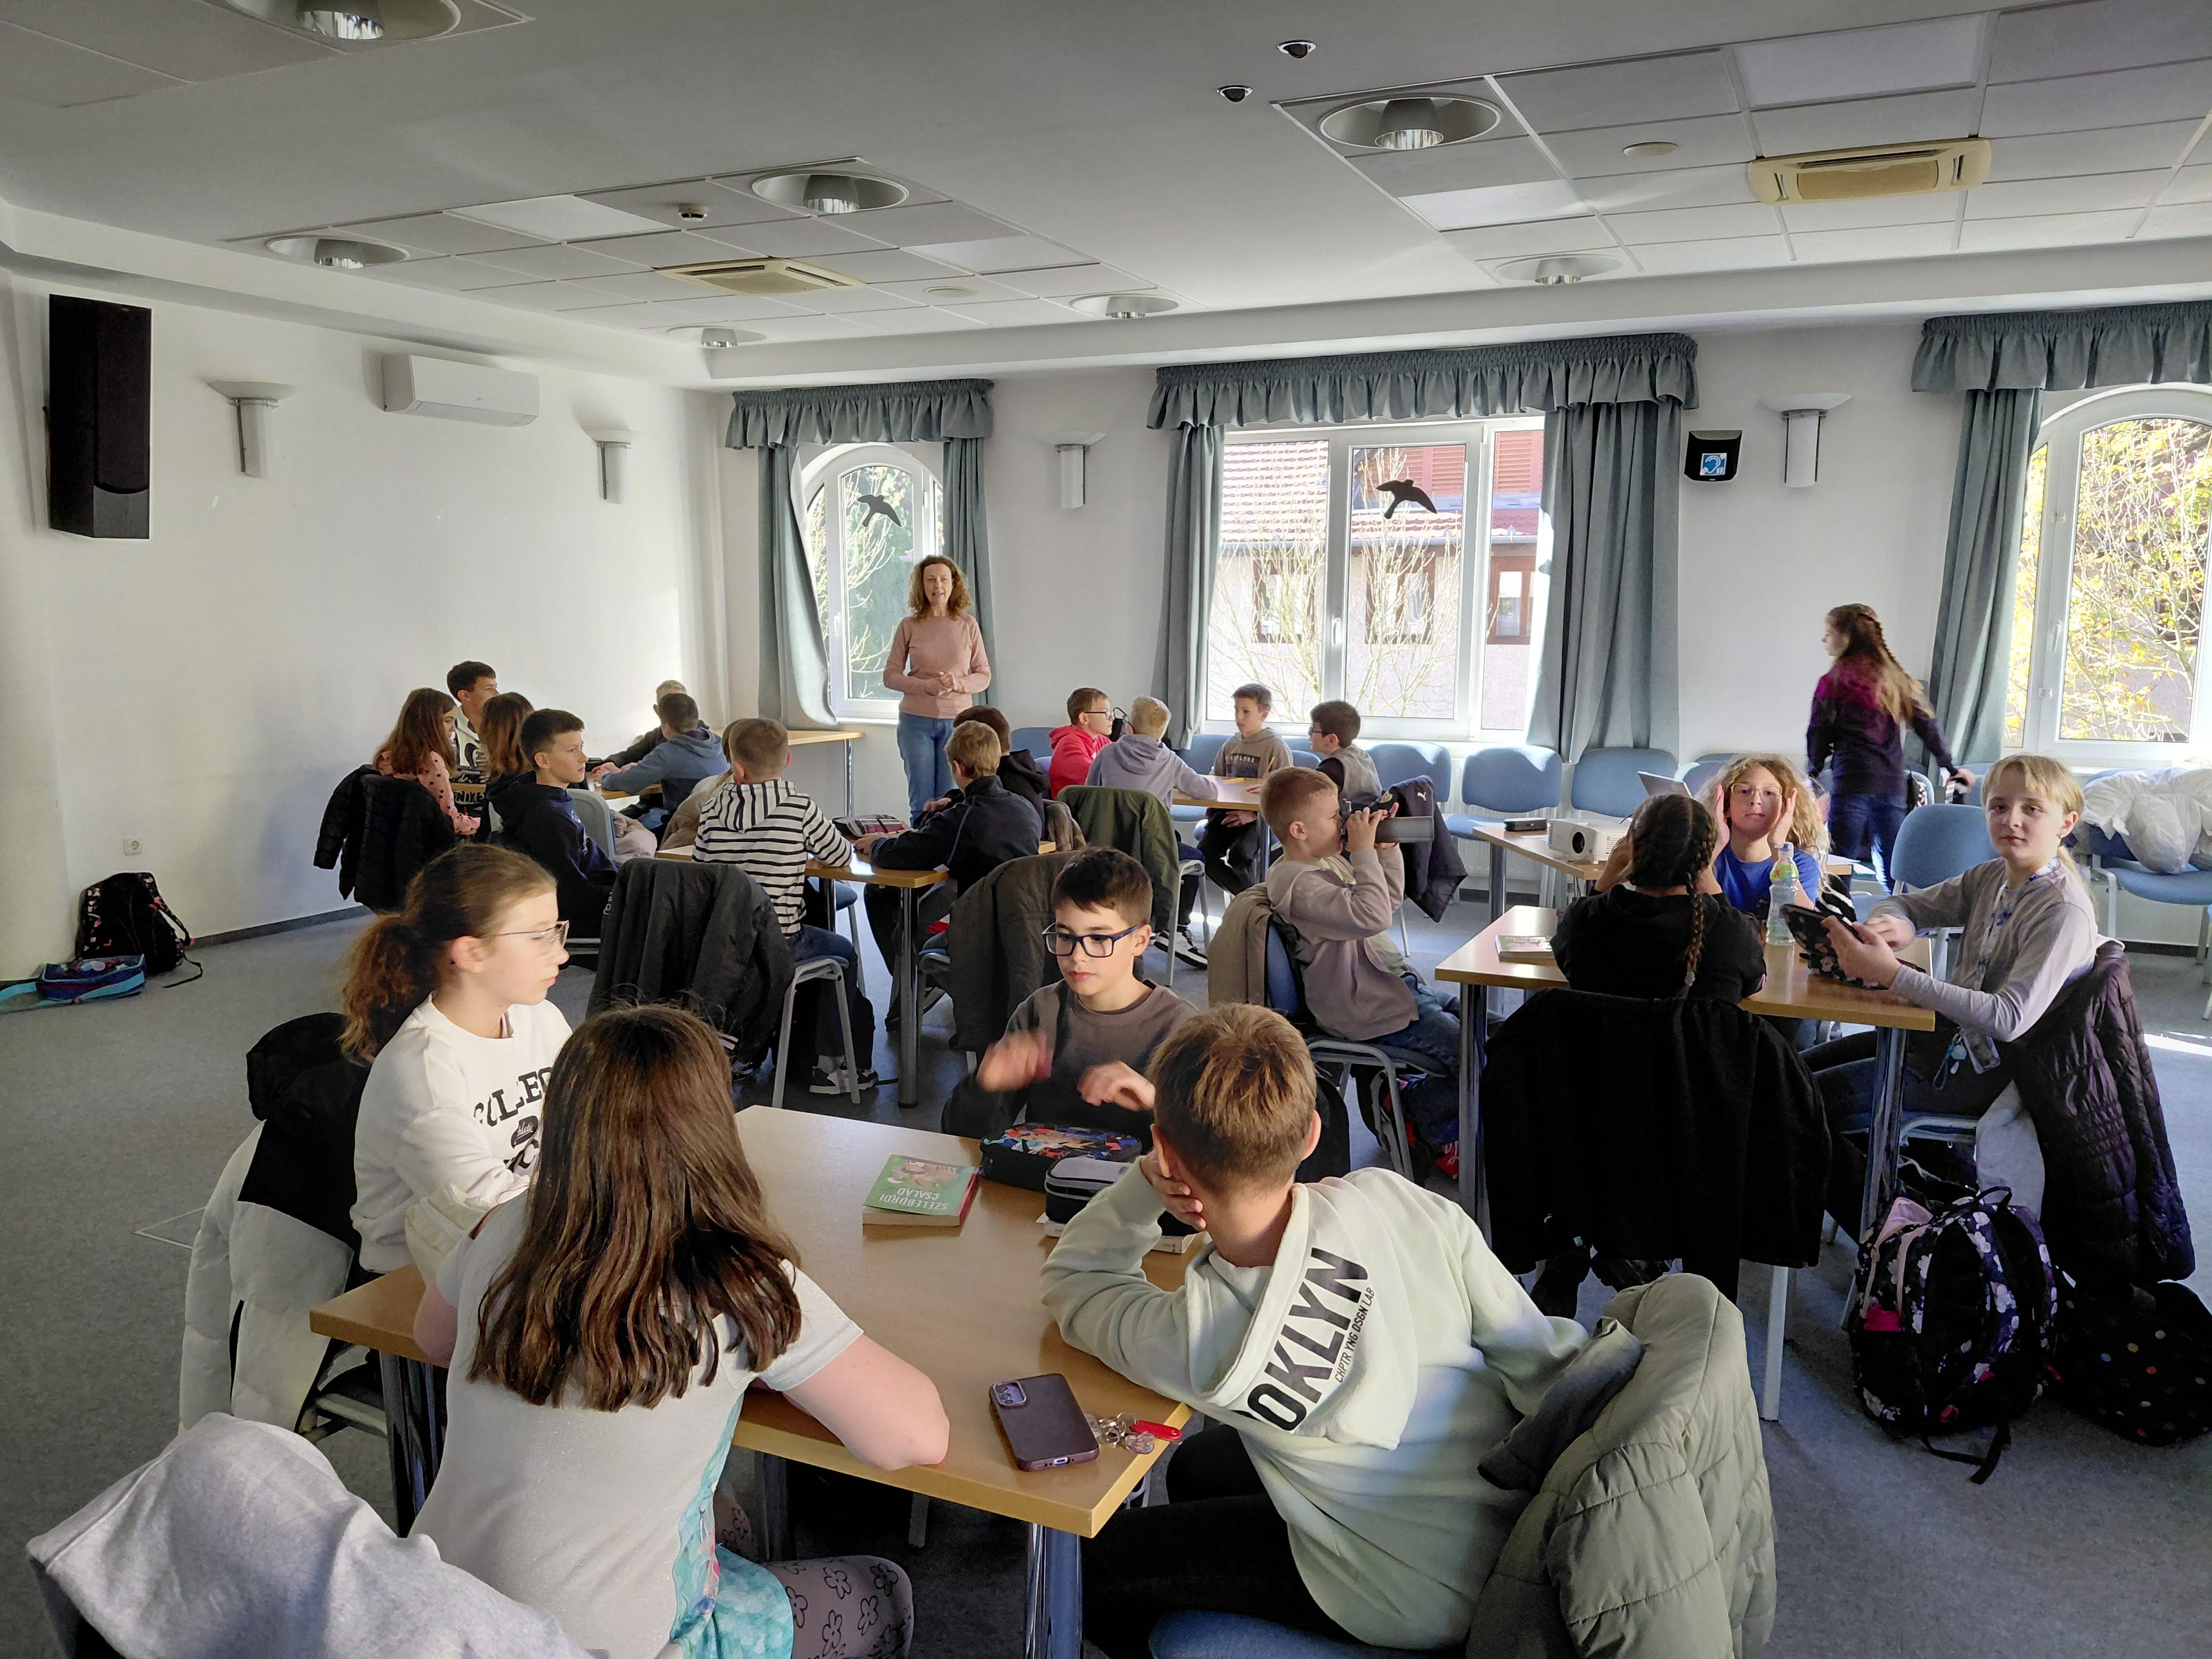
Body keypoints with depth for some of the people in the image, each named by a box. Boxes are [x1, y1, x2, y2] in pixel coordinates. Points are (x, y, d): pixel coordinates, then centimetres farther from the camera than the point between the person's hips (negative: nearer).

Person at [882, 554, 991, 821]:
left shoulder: (968, 625, 4)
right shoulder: (909, 626, 2)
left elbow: (984, 675, 6)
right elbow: (890, 676, 2)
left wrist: (959, 683, -14)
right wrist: (926, 686, -14)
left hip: (957, 719, 0)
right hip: (916, 721, 0)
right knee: (921, 802, 3)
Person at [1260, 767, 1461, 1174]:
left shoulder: (1329, 861, 11)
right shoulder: (1298, 883, -20)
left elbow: (1392, 900, 22)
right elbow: (1372, 916, -32)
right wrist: (1365, 851, -24)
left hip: (1395, 984, 10)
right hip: (1368, 1011, -10)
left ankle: (1417, 1101, 19)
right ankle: (1424, 1122, 12)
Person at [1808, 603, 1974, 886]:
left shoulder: (1834, 683, -4)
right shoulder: (1897, 677, 12)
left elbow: (1819, 735, 0)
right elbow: (1928, 725, 14)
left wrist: (1813, 769, 17)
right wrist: (1951, 766, 23)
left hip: (1852, 782, -5)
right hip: (1893, 785, 5)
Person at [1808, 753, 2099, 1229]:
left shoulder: (2065, 911, -21)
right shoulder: (1990, 878, 3)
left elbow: (2009, 1018, -30)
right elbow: (1902, 903, 12)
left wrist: (1893, 975, -36)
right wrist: (1892, 925, -15)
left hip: (1982, 1071, -9)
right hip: (1948, 1033, 9)